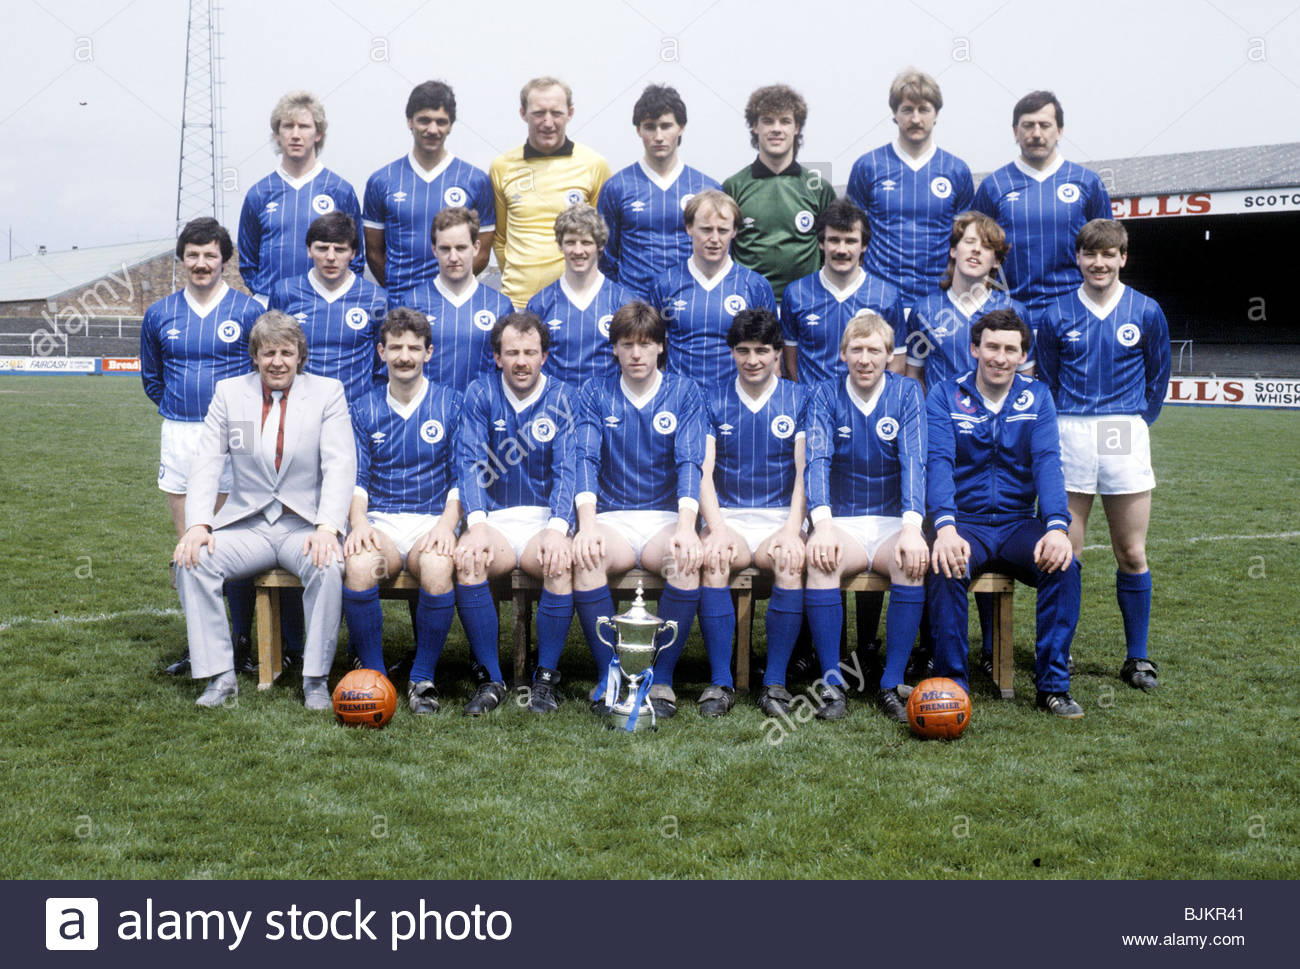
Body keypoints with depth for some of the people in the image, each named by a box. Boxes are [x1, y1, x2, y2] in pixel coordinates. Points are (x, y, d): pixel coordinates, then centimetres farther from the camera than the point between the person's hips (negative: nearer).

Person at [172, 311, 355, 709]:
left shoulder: (328, 392, 3)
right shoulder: (229, 392, 9)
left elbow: (340, 464, -7)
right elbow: (207, 463, 2)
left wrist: (328, 527, -24)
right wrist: (197, 524, -15)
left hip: (304, 526, -2)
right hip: (246, 526, 2)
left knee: (329, 566, -33)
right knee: (191, 561, -24)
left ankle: (315, 679, -18)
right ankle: (220, 677, -14)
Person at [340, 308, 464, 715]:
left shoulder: (451, 405, 9)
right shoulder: (364, 410, 15)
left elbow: (461, 478, 6)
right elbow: (356, 478, 8)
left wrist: (447, 524, -12)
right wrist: (359, 522, -12)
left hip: (431, 522, -1)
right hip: (379, 522, 1)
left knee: (437, 567, -36)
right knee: (360, 565, -33)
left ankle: (423, 679, -17)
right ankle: (372, 674, -14)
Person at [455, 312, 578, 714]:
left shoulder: (562, 398, 3)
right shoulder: (481, 394, 5)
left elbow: (567, 469, -5)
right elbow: (470, 462, -4)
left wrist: (558, 528, -24)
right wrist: (477, 524, -22)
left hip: (545, 519, 0)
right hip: (494, 519, 1)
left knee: (563, 562, -33)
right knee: (468, 560, -31)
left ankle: (546, 678, -15)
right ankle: (491, 678, -18)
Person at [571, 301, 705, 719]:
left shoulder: (683, 393, 6)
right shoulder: (595, 394, 8)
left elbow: (689, 462, -6)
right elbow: (585, 459, -5)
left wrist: (686, 526, -24)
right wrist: (587, 523, -24)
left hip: (666, 517, 0)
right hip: (611, 518, 0)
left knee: (687, 559, -34)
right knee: (584, 556, -33)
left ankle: (662, 678, -20)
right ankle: (608, 675, -20)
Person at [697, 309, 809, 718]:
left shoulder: (799, 399, 8)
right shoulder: (713, 400, 10)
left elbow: (804, 472, 1)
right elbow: (704, 471, 2)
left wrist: (792, 529, -15)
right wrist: (717, 527, -15)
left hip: (780, 516, 0)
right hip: (727, 515, 0)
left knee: (792, 560, -33)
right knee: (712, 559, -33)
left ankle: (775, 681, -24)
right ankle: (720, 681, -25)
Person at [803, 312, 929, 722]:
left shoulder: (906, 393, 3)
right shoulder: (826, 395, 3)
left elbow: (913, 462, -9)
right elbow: (817, 461, -10)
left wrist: (911, 528, -26)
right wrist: (823, 524, -29)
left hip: (893, 522, 0)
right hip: (842, 522, 0)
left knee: (914, 560, -32)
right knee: (820, 558, -33)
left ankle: (891, 685, -24)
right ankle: (831, 683, -26)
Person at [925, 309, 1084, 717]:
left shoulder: (1037, 397, 6)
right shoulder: (945, 396, 1)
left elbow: (1048, 462, -8)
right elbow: (939, 463, -13)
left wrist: (1057, 526, -26)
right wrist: (945, 527, -32)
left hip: (1019, 523, 2)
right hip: (964, 523, -2)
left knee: (1064, 563, -27)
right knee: (947, 566, -33)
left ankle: (1053, 684, -15)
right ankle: (951, 683, -20)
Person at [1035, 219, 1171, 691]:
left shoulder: (1146, 313, 5)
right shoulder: (1057, 315, 5)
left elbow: (1158, 378, 16)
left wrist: (1136, 423, 13)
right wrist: (1068, 427, 11)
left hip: (1126, 439, 0)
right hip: (1069, 439, 0)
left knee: (1132, 554, 4)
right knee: (1064, 553, 0)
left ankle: (1137, 657, 15)